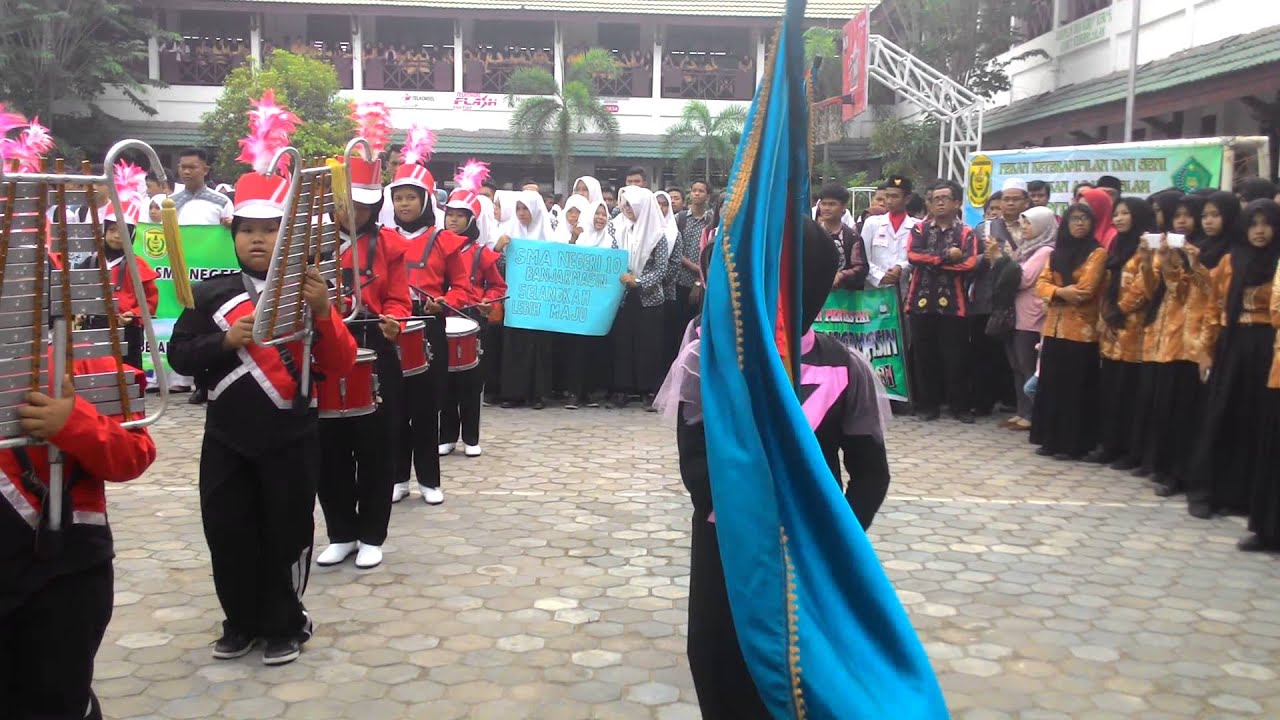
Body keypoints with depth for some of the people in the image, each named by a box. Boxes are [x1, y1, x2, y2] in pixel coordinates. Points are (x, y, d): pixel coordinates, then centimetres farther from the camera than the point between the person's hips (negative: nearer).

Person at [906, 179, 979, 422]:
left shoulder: (966, 233, 5)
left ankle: (961, 406, 13)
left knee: (956, 357, 1)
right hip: (922, 301, 2)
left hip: (953, 303, -1)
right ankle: (927, 404, 15)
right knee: (924, 356, 5)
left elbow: (969, 264, -11)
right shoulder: (920, 229, 9)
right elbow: (912, 255, -9)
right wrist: (947, 256, -12)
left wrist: (931, 261, -9)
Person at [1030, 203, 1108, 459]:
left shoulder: (1097, 253, -5)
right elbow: (1042, 284, 4)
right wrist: (1062, 292, -15)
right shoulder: (1057, 252, 14)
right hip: (1054, 328, 6)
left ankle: (1073, 444, 4)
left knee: (1075, 390, -2)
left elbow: (1085, 290, -15)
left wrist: (1057, 292, -1)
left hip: (1081, 331, -6)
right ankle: (1050, 439, 16)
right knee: (1050, 386, 8)